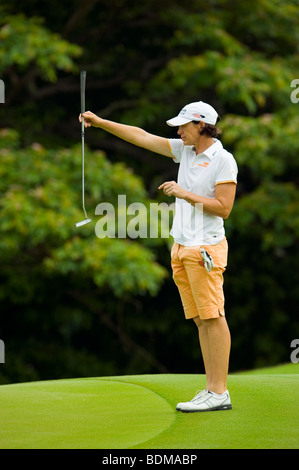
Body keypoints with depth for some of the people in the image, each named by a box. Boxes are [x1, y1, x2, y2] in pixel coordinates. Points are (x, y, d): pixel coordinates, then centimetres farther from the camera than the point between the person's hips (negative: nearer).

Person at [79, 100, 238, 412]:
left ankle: (220, 392, -10)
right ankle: (212, 388, 6)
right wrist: (100, 122, 14)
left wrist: (185, 194, -14)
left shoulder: (223, 160, -8)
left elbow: (223, 208, -13)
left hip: (205, 247, -8)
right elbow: (142, 138, 17)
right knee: (201, 320, 6)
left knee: (213, 317, -9)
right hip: (182, 246, 8)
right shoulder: (185, 151, 14)